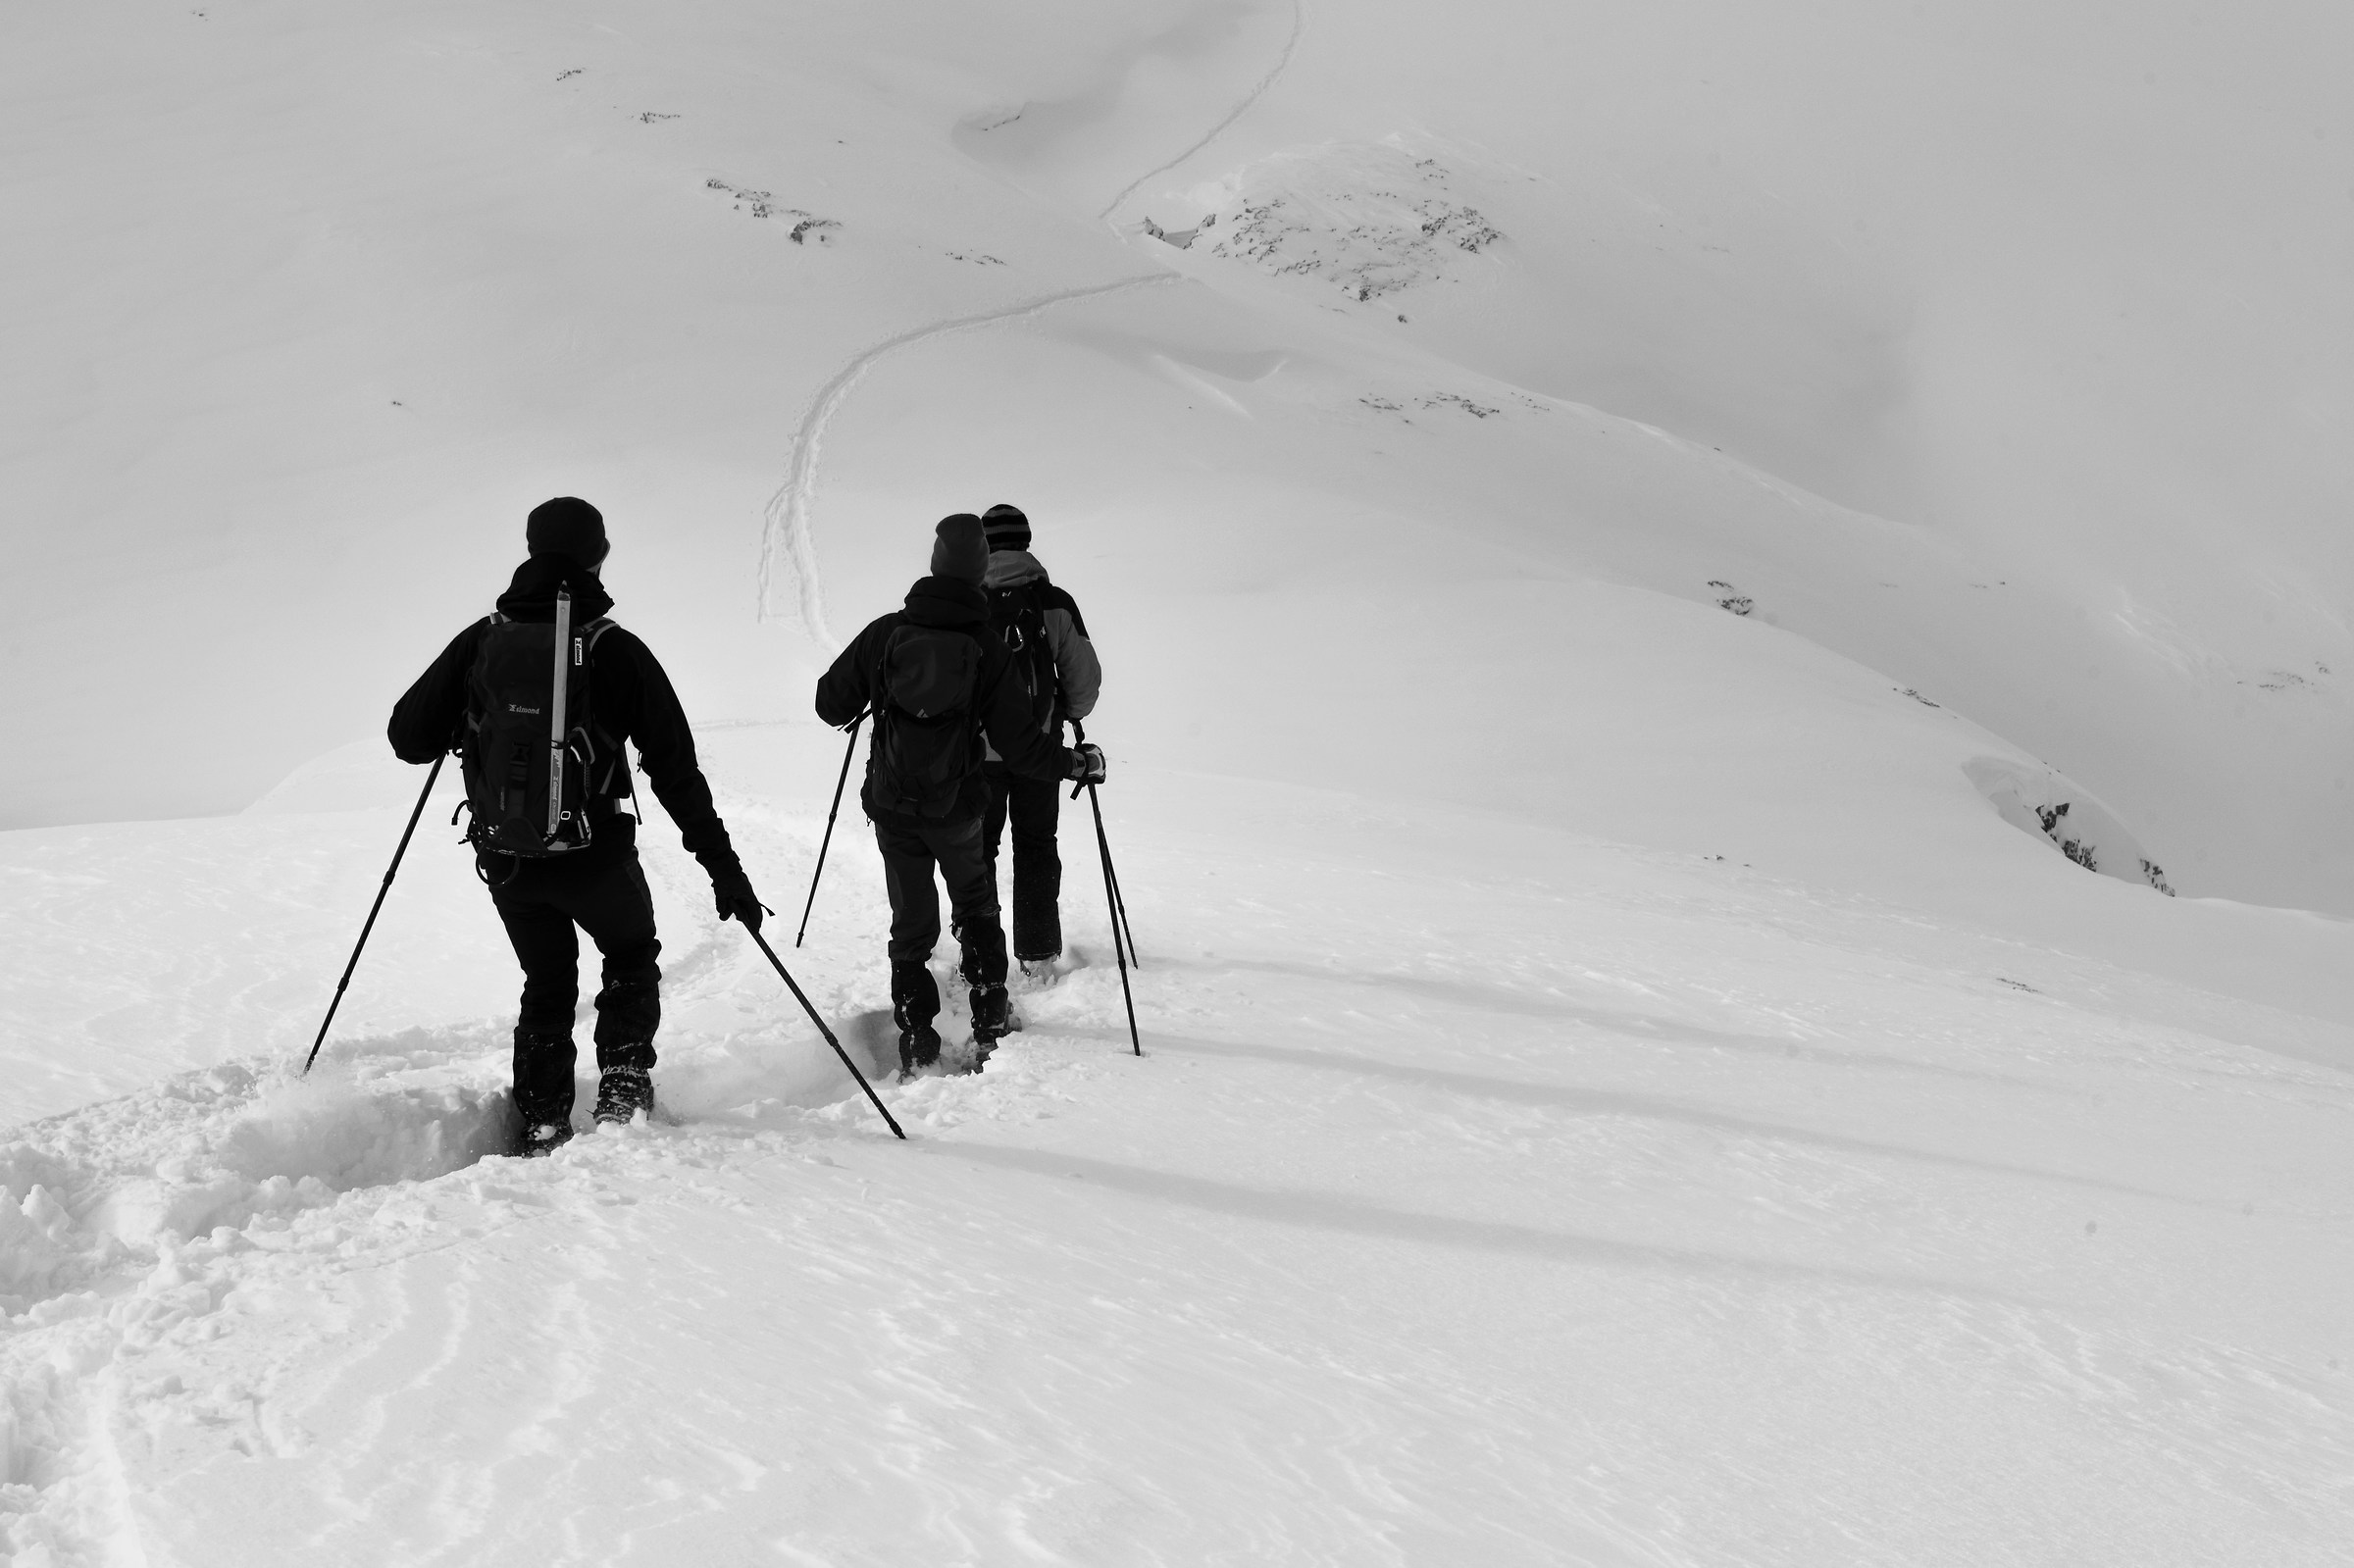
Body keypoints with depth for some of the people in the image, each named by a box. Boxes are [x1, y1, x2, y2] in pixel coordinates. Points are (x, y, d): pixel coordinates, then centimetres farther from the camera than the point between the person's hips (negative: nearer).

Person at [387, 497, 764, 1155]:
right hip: (595, 853, -3)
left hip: (505, 859, 3)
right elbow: (675, 769, -9)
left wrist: (468, 723, 22)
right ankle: (623, 1089, 6)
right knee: (631, 960, 23)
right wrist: (724, 866, -5)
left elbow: (408, 737, 0)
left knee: (546, 983, 22)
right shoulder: (617, 651, -10)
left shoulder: (480, 641, -3)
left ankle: (541, 1126, 14)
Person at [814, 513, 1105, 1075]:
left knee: (912, 923, 14)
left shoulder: (885, 633, -10)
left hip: (891, 806, 1)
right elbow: (1021, 748, -12)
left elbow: (831, 705, -2)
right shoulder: (988, 651, -13)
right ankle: (989, 1027, 17)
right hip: (958, 811, -1)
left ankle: (916, 1039, 11)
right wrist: (1079, 762, 4)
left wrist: (866, 702, 21)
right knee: (976, 908, 22)